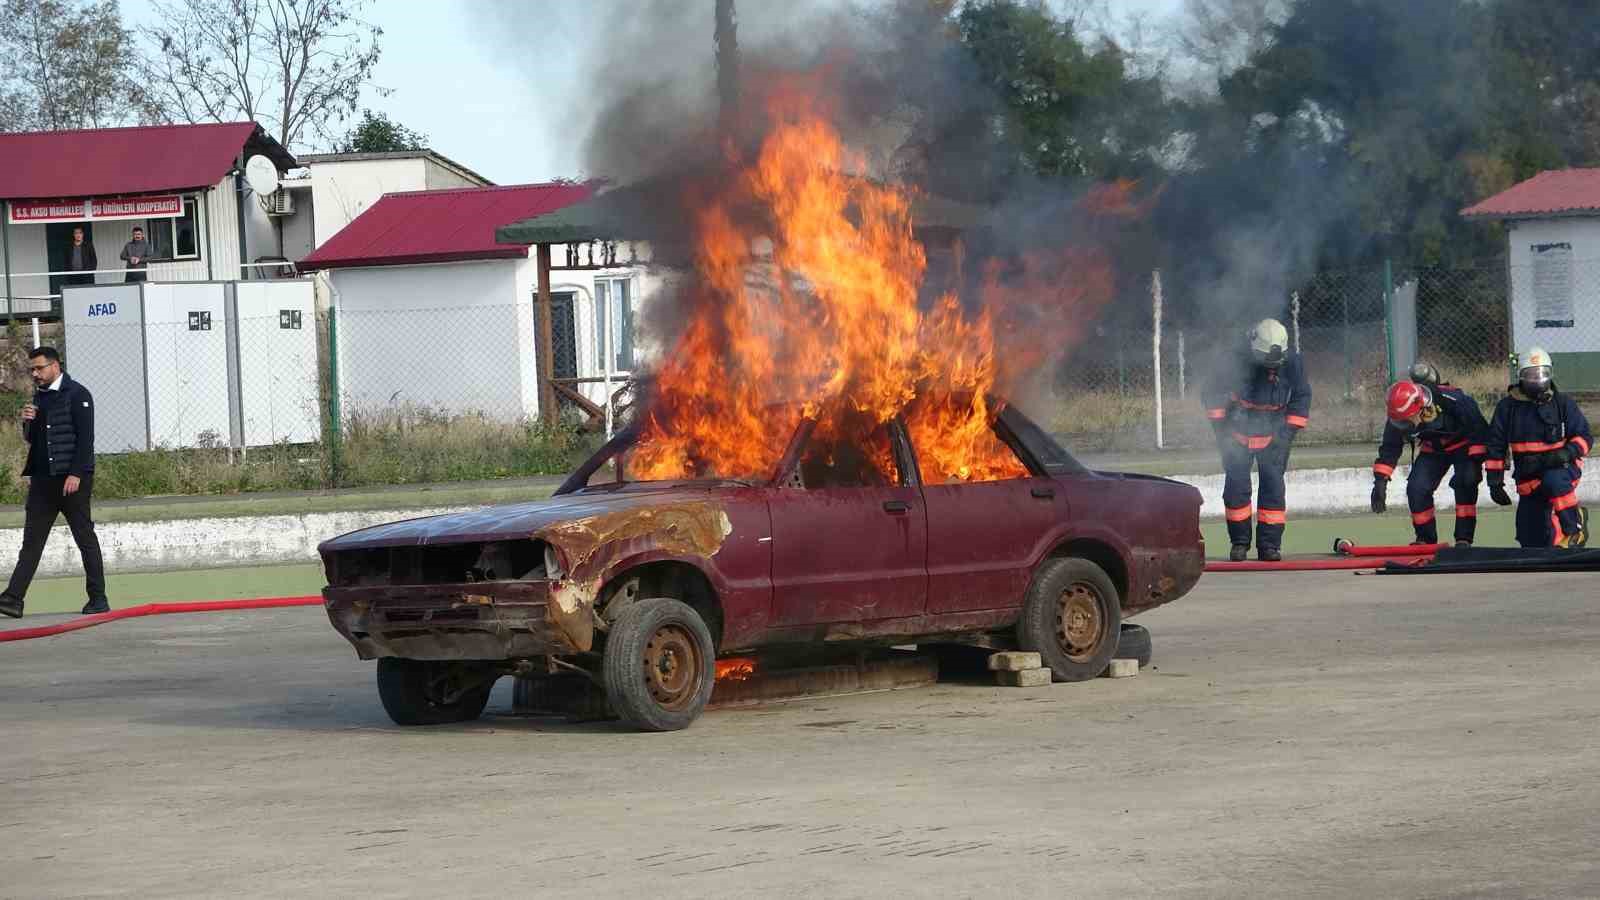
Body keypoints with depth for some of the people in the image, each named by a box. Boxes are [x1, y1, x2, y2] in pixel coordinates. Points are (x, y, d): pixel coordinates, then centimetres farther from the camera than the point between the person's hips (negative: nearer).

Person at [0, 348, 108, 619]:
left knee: (85, 536, 0)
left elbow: (85, 438, -12)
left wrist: (76, 474, -19)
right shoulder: (39, 397, 16)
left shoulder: (77, 395, -7)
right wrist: (28, 422, 0)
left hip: (72, 478, -7)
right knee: (32, 540, 1)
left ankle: (98, 598, 6)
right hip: (43, 479, 7)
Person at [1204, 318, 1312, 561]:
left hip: (1273, 434, 1)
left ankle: (1270, 544, 0)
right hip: (1238, 430, -1)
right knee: (1236, 487, -2)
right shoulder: (1237, 362, -18)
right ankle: (1239, 541, 11)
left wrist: (1289, 432, -3)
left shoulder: (1291, 363, -12)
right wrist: (1220, 427, -5)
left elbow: (1301, 397, 3)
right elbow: (1213, 394, -3)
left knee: (1273, 487, -5)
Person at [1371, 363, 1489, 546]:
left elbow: (1478, 428, -25)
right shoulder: (1399, 414, -23)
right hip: (1433, 449, 4)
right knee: (1416, 488, -13)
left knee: (1465, 483, -27)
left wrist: (1476, 461, -25)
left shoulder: (1452, 400, -37)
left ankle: (1464, 539, -20)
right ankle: (1426, 540, 4)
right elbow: (1390, 448, -10)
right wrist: (1380, 480, -17)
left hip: (1463, 444, -4)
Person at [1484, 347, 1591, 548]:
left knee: (1554, 481, -39)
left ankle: (1574, 530, -24)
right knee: (1531, 539, -4)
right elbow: (1496, 446, 9)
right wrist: (1495, 481, 4)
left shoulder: (1562, 403, 0)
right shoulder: (1508, 406, 4)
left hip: (1560, 467, -3)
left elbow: (1584, 437, 0)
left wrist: (1568, 452, -21)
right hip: (1528, 477, 3)